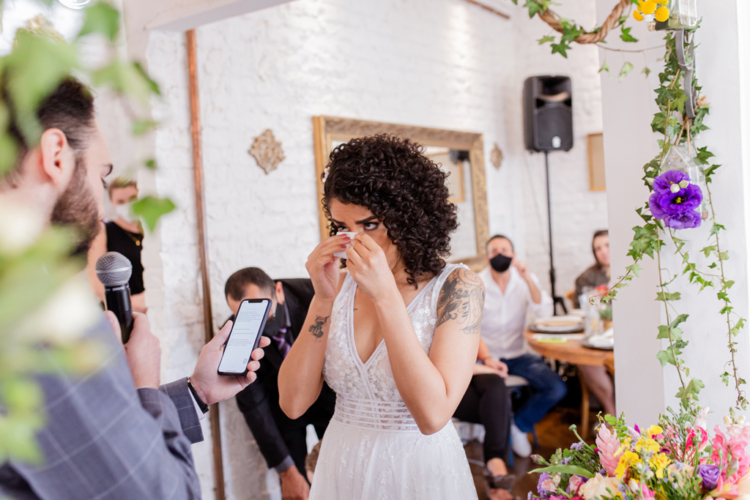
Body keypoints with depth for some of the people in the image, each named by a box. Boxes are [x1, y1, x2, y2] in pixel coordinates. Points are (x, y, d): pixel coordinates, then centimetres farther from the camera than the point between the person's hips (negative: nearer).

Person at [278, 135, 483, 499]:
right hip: (341, 471, 4)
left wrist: (386, 295, -26)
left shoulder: (456, 286, -14)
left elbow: (433, 415, -25)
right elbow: (293, 403, -8)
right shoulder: (340, 285, -4)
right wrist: (324, 299, -16)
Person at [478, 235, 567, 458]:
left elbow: (545, 312, -12)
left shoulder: (525, 280, 3)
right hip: (487, 356, -3)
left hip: (518, 355, 3)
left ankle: (520, 425, 9)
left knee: (557, 388, -16)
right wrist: (486, 358, -26)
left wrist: (527, 278, -22)